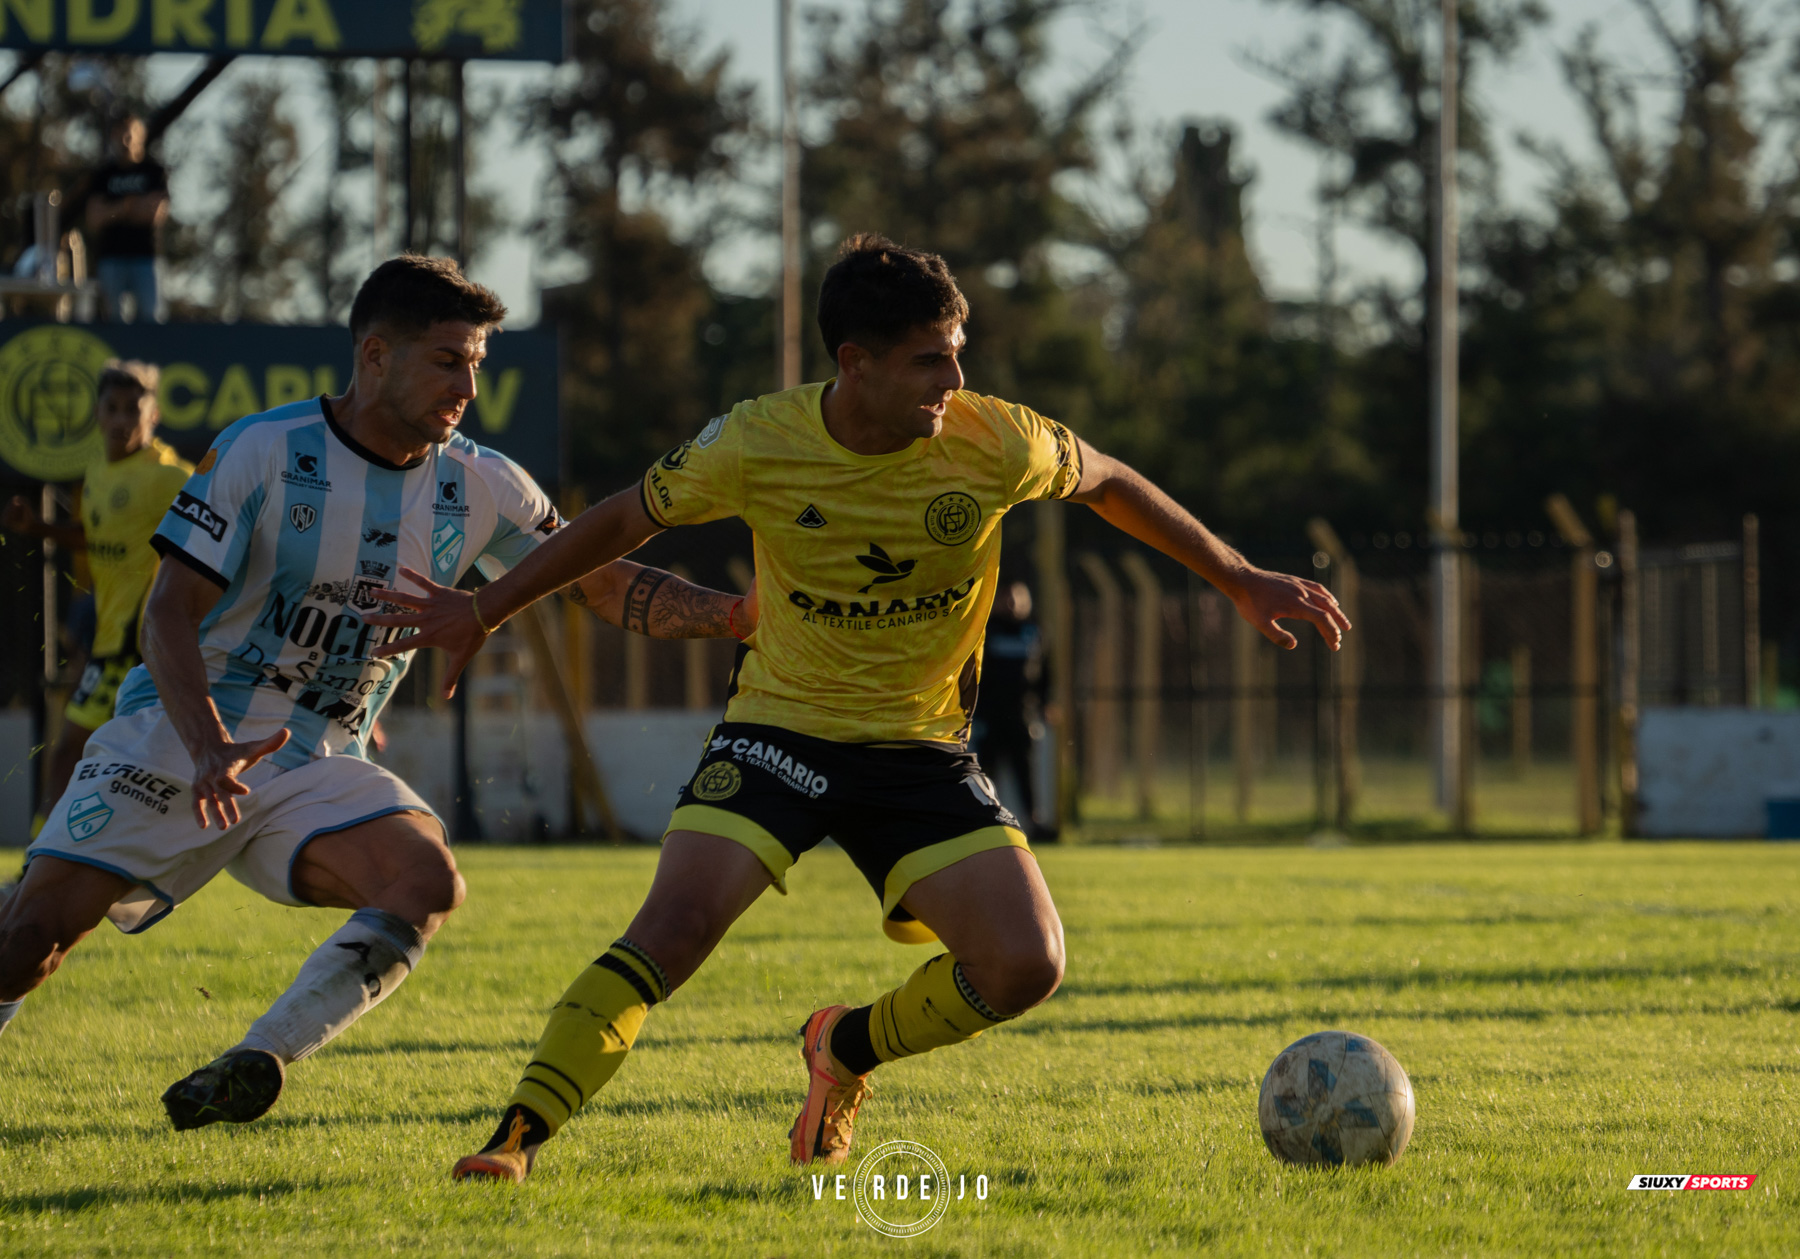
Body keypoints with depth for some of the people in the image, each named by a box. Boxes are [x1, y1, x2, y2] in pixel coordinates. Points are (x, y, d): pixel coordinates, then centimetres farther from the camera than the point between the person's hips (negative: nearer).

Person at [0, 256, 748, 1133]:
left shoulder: (480, 489, 2)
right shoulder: (262, 453, -11)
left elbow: (608, 587, 7)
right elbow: (170, 614, -13)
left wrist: (743, 613, -8)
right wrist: (209, 749, -30)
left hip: (318, 767, 3)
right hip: (178, 743, -3)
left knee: (426, 881, -26)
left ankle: (261, 1060, -25)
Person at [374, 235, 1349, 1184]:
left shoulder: (994, 443, -13)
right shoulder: (757, 445, -15)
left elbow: (1107, 484, 8)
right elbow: (623, 521, 2)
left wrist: (1242, 582, 13)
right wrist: (483, 613, 8)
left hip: (922, 748, 2)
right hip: (781, 728, -2)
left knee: (1025, 966, -13)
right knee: (674, 924, -25)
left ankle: (847, 1052, 16)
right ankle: (517, 1139, -20)